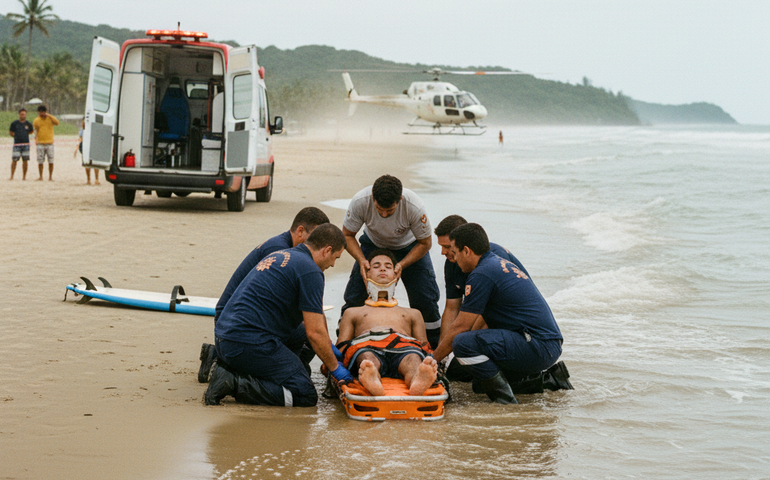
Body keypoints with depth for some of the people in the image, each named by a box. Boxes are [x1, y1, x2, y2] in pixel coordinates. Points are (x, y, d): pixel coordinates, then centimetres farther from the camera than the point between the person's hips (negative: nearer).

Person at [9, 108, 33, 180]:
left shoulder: (28, 124, 5)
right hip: (17, 144, -2)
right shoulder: (14, 123, 2)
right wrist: (18, 136, 3)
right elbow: (11, 133, 10)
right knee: (14, 160, -5)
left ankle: (24, 176, 10)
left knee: (25, 161, 3)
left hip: (26, 144, 2)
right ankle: (12, 176, 2)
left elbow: (30, 132, 22)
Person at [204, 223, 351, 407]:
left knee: (301, 334, 27)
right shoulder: (310, 271, -7)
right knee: (305, 396, -6)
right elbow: (315, 333, -9)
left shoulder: (282, 255, 22)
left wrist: (329, 346, 40)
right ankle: (234, 383, -13)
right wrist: (335, 368, 5)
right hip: (250, 343, -10)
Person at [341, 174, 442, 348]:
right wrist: (361, 260, -32)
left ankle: (435, 346, 7)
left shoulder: (414, 207, -38)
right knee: (354, 297, -9)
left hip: (409, 247, -1)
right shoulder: (360, 202, -34)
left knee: (425, 299, -12)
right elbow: (347, 235, -16)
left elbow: (424, 243, -20)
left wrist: (402, 265, -33)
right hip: (373, 243, 1)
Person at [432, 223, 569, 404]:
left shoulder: (481, 275, -12)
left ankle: (505, 401, -14)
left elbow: (460, 327, -9)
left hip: (537, 347, -10)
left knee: (463, 343, -21)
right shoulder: (501, 264, 20)